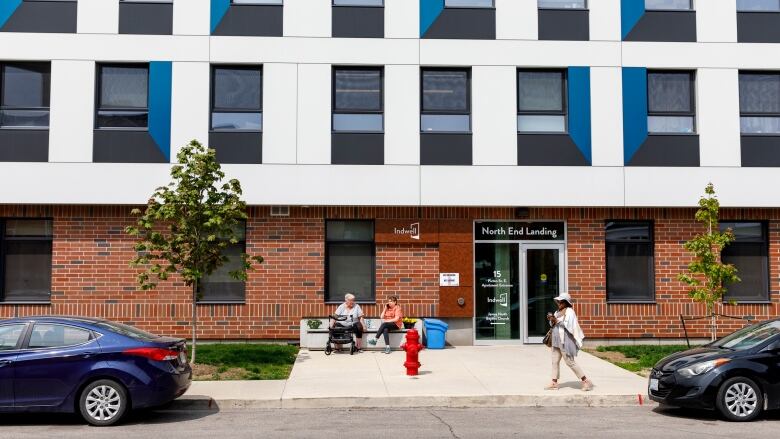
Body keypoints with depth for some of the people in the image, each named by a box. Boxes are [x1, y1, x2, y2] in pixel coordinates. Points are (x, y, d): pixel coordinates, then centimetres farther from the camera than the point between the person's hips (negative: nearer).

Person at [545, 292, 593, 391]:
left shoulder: (569, 312, -10)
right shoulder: (558, 312, 14)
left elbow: (569, 325, -21)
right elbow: (553, 325, 18)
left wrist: (556, 320, -19)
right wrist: (551, 319, -2)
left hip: (565, 341, -9)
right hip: (557, 341, 9)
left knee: (570, 362, -6)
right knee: (555, 361, 7)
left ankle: (586, 381, 2)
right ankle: (554, 383, 12)